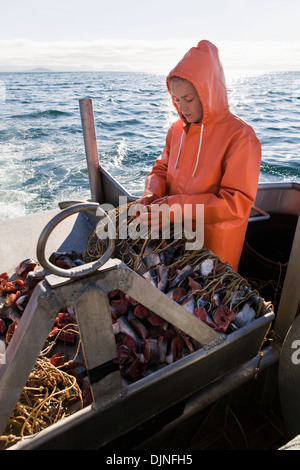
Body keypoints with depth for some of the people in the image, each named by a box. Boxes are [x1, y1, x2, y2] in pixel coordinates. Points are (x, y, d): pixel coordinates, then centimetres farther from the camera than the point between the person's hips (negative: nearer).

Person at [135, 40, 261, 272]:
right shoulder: (177, 129, 2)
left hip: (215, 245, -5)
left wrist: (175, 206, -32)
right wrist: (152, 194, -13)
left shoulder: (240, 137, -20)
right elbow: (162, 168, 11)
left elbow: (237, 203, -24)